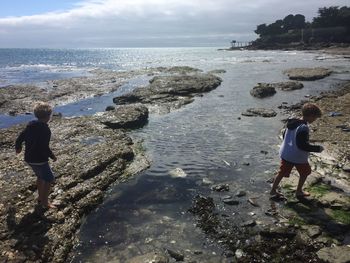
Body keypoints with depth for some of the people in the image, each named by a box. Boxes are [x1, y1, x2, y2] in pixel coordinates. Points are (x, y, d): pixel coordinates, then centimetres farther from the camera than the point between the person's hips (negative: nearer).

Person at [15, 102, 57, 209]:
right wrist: (52, 156, -11)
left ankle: (41, 198, 38)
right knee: (49, 179, 6)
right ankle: (45, 202, 13)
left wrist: (18, 147, 31)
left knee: (40, 177, 26)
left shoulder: (30, 125, 2)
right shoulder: (45, 130, -23)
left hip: (29, 158, 9)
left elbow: (20, 138, 12)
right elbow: (45, 147, -26)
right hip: (39, 160, -9)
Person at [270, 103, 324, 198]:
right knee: (305, 172, 19)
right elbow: (302, 145, -26)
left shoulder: (291, 123, 2)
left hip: (285, 154, 7)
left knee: (282, 172, 17)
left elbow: (284, 136, 14)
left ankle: (273, 190, 24)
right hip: (298, 157, -7)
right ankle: (299, 191, 30)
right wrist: (317, 148, -17)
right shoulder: (303, 127, -25)